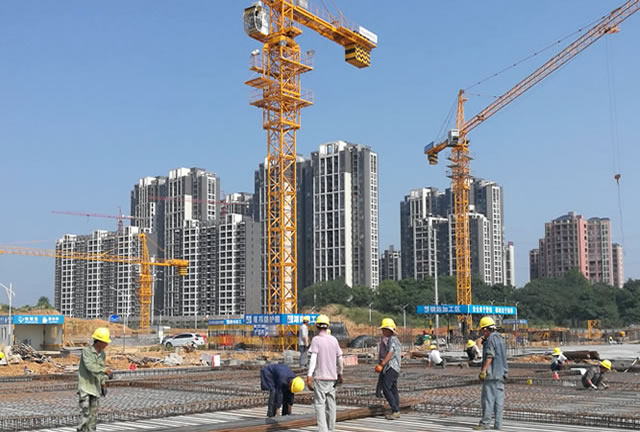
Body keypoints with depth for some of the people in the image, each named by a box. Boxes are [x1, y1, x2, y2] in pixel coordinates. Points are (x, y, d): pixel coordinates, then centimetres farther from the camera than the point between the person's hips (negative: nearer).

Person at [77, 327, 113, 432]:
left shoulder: (102, 354, 7)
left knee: (93, 413, 7)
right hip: (84, 386, -6)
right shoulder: (86, 350, -14)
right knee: (85, 412, -12)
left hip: (95, 387, 6)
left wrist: (103, 385, 14)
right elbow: (90, 366, -28)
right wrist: (105, 370, -34)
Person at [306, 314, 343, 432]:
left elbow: (313, 359, -16)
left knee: (319, 404, -4)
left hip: (320, 377, -5)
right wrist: (340, 374, 26)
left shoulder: (316, 339, -7)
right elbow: (340, 359, 12)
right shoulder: (334, 340, 8)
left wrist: (309, 377, -18)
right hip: (332, 377, 5)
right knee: (331, 404, 13)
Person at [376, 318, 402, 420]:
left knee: (386, 389, -15)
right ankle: (396, 412, 13)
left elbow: (390, 353, -22)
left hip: (391, 368, -11)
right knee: (393, 390, 10)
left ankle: (395, 410, -16)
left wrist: (381, 364, -27)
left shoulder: (392, 339, -11)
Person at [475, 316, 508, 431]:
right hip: (501, 374, 9)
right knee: (499, 399, 7)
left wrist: (483, 371, -18)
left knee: (488, 399, -8)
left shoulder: (491, 339, -11)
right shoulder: (500, 338, 17)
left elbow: (489, 357, -18)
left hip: (491, 374, -9)